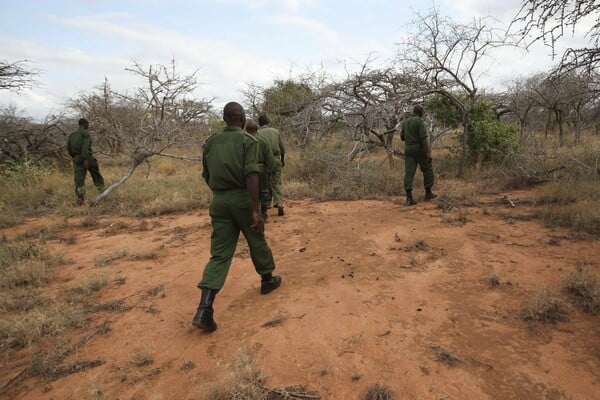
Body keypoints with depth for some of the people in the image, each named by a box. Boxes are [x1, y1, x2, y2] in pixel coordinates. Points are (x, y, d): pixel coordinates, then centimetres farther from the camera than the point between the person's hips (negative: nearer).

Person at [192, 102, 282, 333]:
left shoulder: (210, 143, 10)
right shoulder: (248, 140, -6)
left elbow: (207, 177, 16)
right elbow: (251, 175, -18)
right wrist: (255, 210, -19)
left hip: (218, 201, 4)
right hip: (242, 199, -4)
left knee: (219, 254, 2)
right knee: (257, 241, 19)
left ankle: (204, 309, -8)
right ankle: (267, 280, 40)